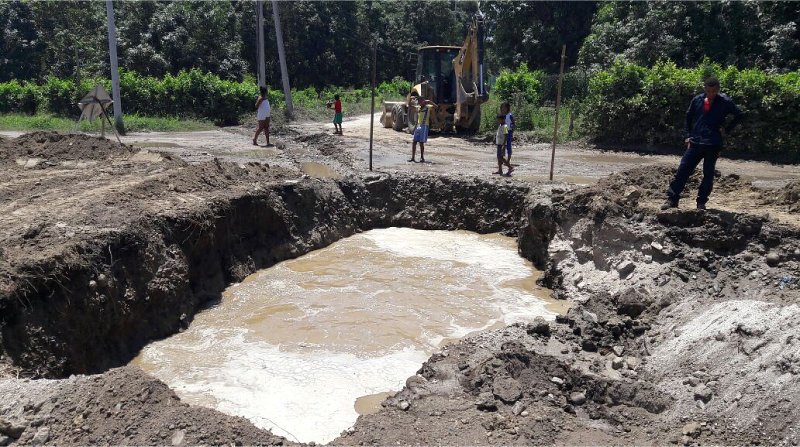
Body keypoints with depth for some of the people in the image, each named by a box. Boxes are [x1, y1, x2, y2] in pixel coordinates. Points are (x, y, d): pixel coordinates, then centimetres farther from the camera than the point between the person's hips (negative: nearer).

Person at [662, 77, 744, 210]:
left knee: (708, 174, 4)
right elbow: (688, 117, 16)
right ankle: (672, 199, 1)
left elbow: (739, 115, 7)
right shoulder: (697, 100, 4)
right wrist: (688, 135, 9)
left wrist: (727, 130, -1)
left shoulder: (725, 102, -3)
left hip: (713, 145, -2)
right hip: (695, 143, 2)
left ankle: (701, 203, 14)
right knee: (682, 170, -3)